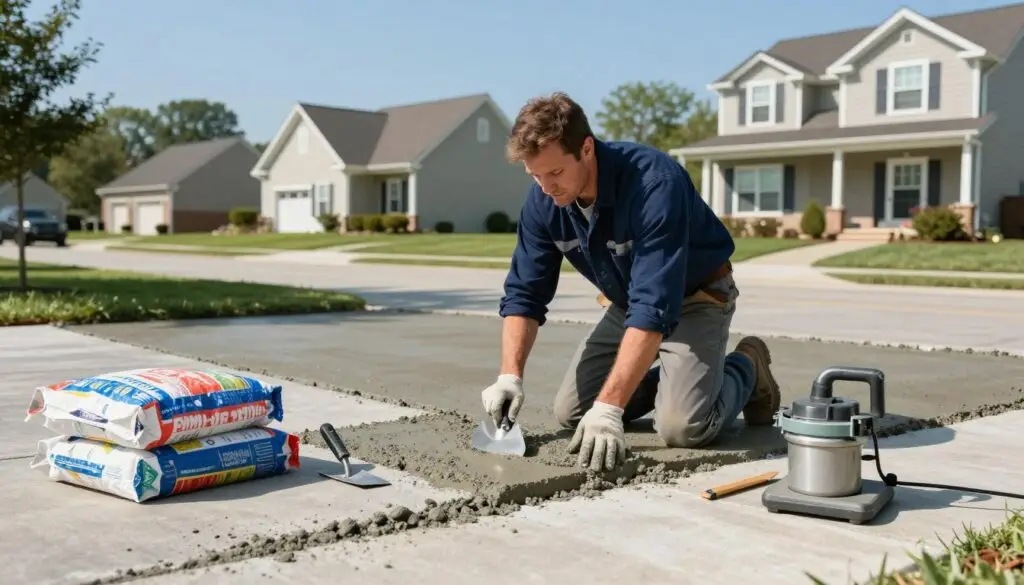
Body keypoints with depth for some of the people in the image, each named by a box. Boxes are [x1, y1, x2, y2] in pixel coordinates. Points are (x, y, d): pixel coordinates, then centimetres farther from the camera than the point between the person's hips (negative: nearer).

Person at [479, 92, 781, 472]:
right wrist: (510, 376, -24)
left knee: (682, 428, -23)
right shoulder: (544, 199, -15)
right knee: (570, 413, -1)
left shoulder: (655, 183, -36)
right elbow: (524, 293, -9)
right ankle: (669, 379, 22)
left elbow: (654, 308, -40)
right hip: (627, 302, 6)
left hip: (696, 298, -6)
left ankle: (745, 369, 8)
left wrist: (609, 407, -45)